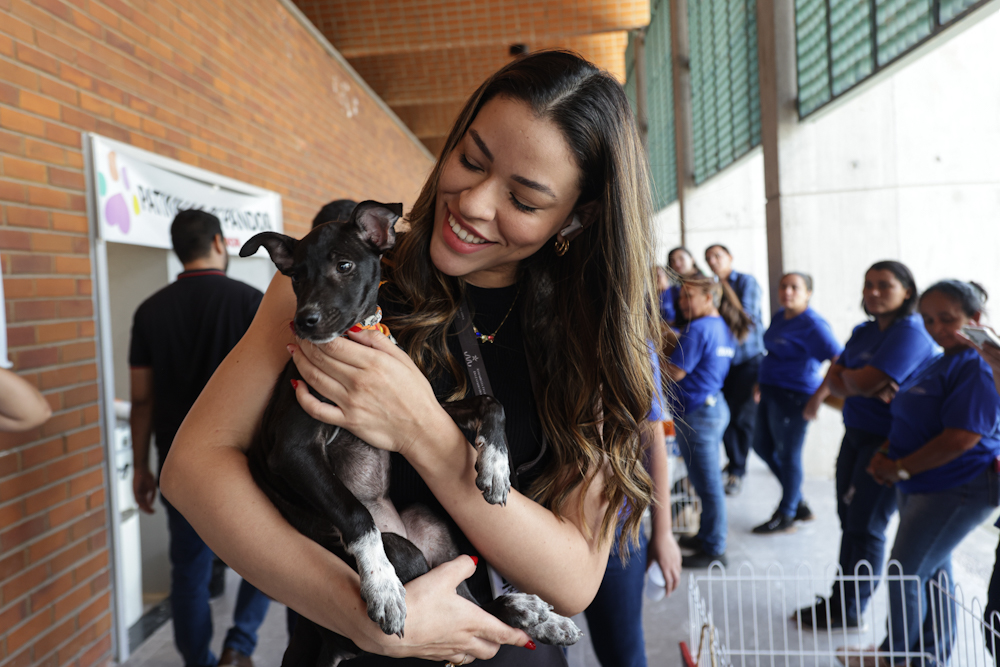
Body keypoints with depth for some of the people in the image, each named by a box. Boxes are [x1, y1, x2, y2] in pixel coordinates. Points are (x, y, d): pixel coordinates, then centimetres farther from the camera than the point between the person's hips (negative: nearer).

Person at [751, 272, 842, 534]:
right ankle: (799, 501, 32)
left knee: (787, 453, 2)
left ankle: (786, 516, 18)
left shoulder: (812, 324, -17)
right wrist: (762, 382, 22)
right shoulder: (779, 317, 10)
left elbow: (837, 358, -25)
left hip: (794, 396, -9)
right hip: (772, 391, 10)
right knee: (763, 446, 17)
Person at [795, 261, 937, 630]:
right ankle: (840, 598, 27)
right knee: (848, 518, 14)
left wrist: (846, 378, -2)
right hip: (856, 433, 8)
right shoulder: (864, 332, 11)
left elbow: (863, 382, -24)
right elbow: (835, 378, 4)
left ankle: (850, 611, 14)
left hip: (889, 441, -8)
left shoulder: (910, 333, -16)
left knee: (865, 526, 0)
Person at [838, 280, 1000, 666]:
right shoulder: (940, 363, 11)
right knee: (933, 571, 19)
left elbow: (962, 438, -27)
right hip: (920, 486, 9)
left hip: (957, 491, -9)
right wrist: (885, 454, 2)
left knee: (905, 573, -1)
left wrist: (901, 469, -19)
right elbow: (914, 421, 19)